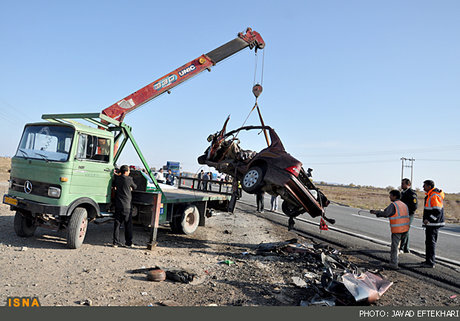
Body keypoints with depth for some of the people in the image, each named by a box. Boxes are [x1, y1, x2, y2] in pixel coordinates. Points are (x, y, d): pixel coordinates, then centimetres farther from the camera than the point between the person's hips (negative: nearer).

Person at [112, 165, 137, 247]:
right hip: (126, 205, -4)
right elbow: (135, 187, 9)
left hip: (118, 204, 4)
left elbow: (113, 185, 20)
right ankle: (129, 242, 8)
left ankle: (116, 242, 10)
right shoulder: (129, 179, -7)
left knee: (117, 223, 9)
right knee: (128, 224, 5)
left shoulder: (116, 178, 2)